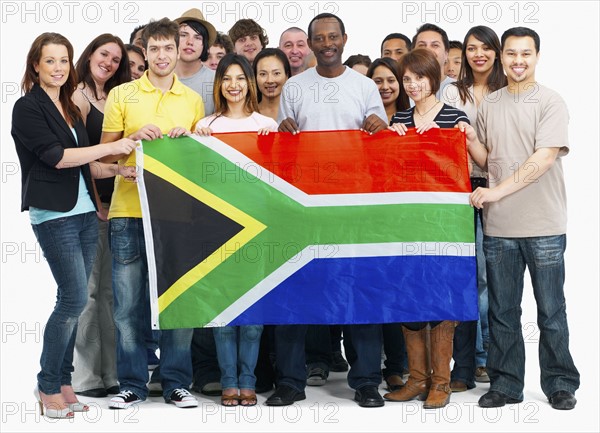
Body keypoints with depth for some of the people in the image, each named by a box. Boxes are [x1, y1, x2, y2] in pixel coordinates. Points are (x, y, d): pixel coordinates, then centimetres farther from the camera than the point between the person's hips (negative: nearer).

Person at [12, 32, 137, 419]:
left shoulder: (71, 109, 18)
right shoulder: (28, 108, -5)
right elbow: (55, 156, -14)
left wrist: (116, 170, 3)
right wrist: (110, 148, -14)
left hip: (85, 213, 7)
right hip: (54, 216, -7)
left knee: (73, 300, 7)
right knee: (75, 298, -11)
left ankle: (63, 383, 13)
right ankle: (48, 386, 0)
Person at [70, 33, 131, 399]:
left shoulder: (113, 100, 17)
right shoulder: (78, 98, -6)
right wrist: (92, 202, -12)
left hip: (113, 203, 8)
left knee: (108, 289, 10)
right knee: (90, 289, -5)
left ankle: (109, 372, 16)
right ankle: (86, 376, 1)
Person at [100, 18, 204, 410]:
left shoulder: (193, 100, 11)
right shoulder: (121, 95, 6)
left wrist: (189, 140, -4)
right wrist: (134, 138, -11)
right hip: (129, 210, -1)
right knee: (129, 300, 1)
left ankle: (176, 382, 11)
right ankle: (133, 384, 10)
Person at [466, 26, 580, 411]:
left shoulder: (550, 102, -5)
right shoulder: (489, 105, 11)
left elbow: (544, 158, -15)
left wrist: (498, 191, -18)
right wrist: (468, 140, -3)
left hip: (544, 226, -4)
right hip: (498, 226, 4)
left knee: (552, 311, 3)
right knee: (503, 311, 9)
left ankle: (560, 384, 14)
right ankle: (506, 384, 19)